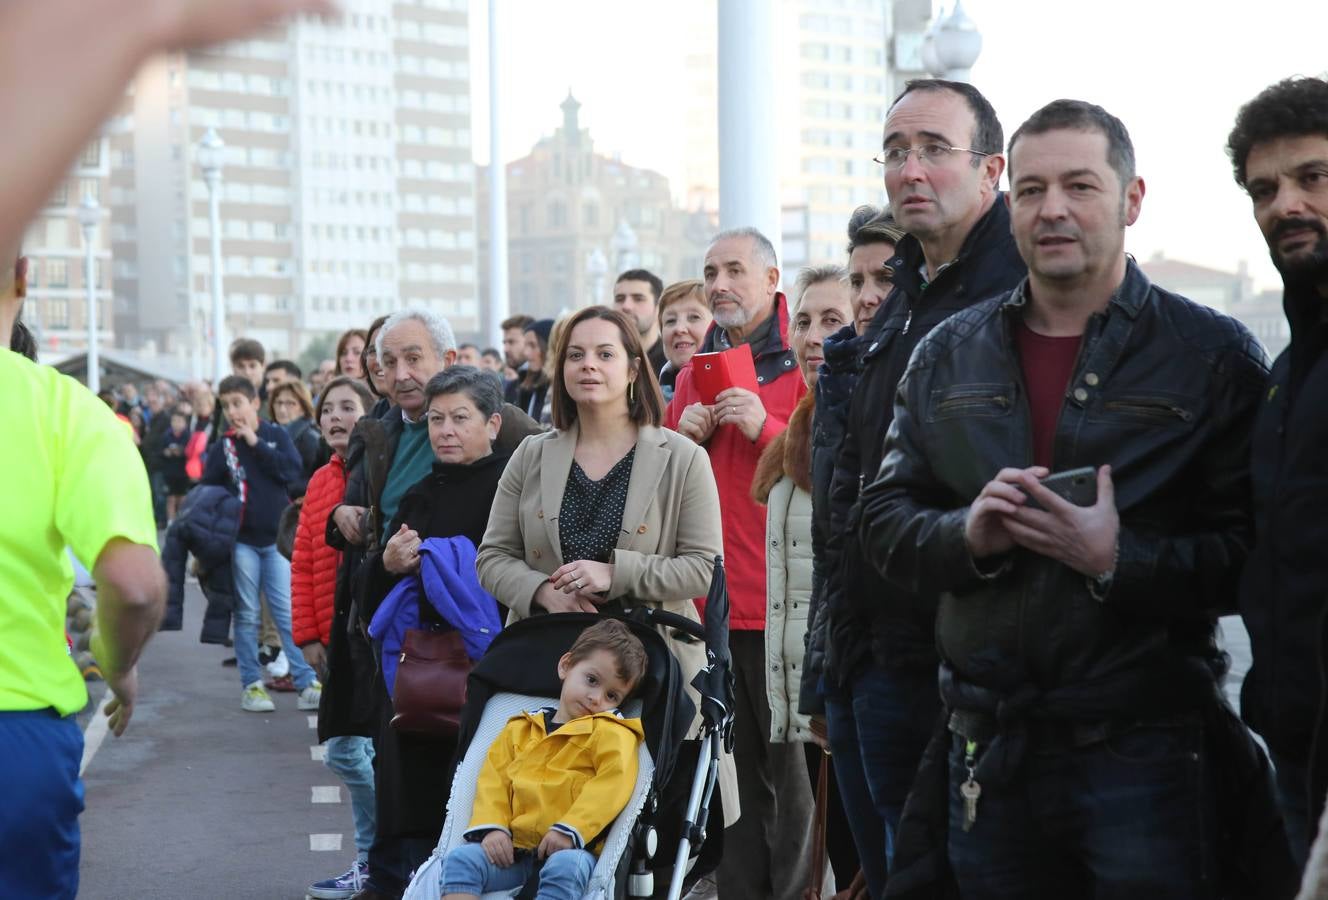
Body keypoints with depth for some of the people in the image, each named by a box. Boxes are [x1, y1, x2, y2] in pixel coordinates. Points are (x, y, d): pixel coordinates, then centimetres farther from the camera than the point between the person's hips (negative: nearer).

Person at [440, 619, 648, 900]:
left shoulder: (612, 733, 5)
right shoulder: (520, 729, 20)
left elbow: (615, 779, -12)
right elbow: (493, 780, 13)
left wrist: (571, 829, -20)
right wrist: (491, 827, -6)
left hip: (569, 849, -4)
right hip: (513, 848, 5)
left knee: (565, 868, -38)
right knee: (461, 859, -19)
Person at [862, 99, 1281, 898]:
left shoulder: (1214, 354, -3)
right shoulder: (949, 354, 10)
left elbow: (1255, 556, -9)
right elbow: (883, 522, 9)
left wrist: (1119, 559, -22)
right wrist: (966, 533, -10)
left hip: (1148, 749, -3)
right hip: (988, 749, 4)